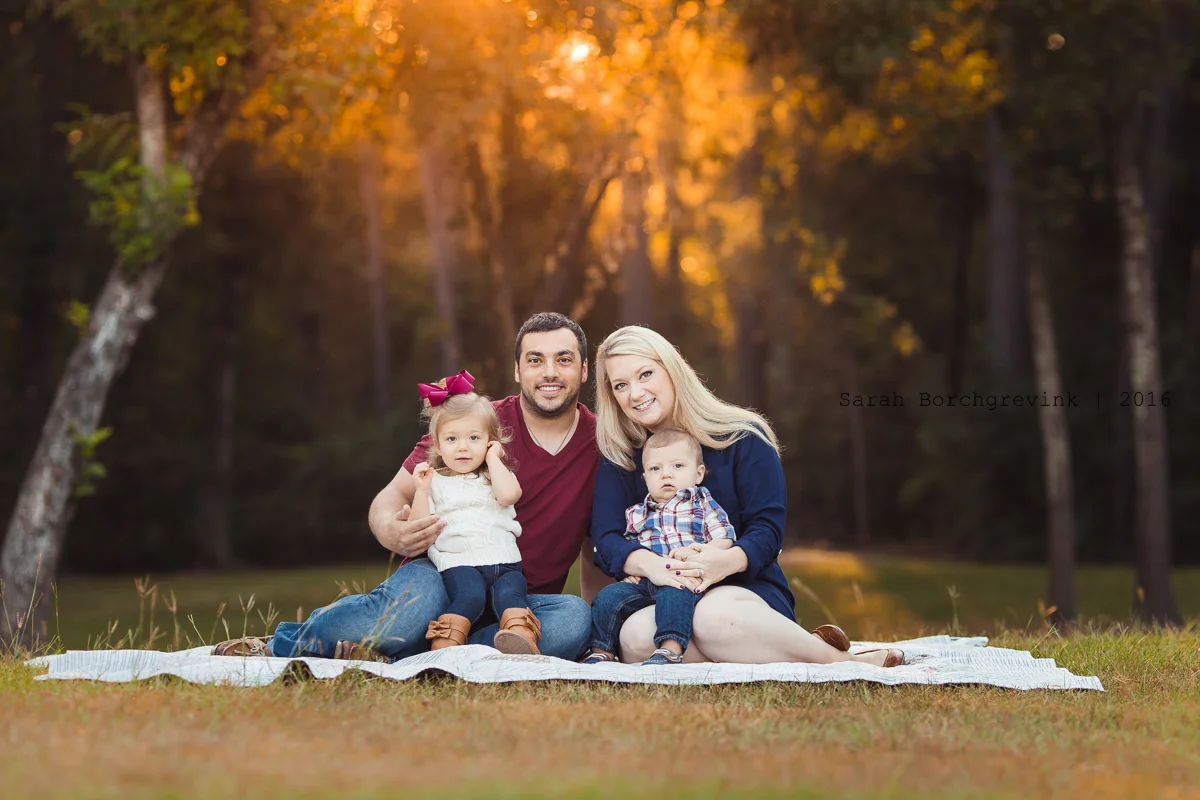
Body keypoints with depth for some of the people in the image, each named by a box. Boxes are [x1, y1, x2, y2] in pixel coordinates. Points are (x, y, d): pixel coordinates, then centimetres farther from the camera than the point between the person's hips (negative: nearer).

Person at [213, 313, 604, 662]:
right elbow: (393, 496, -2)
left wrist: (600, 615, 0)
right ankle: (278, 644, -16)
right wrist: (391, 531, -26)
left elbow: (596, 550, 14)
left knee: (574, 620, -33)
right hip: (442, 577, -3)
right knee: (415, 603, -40)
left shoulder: (599, 445, 5)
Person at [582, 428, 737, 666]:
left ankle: (670, 649, -49)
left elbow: (724, 539, 3)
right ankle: (601, 651, -13)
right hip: (643, 582, 4)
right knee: (609, 595, -19)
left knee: (674, 592, -38)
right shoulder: (636, 514, 24)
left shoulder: (701, 503, 14)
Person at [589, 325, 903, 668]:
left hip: (746, 588, -2)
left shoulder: (742, 438, 2)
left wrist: (728, 561, -29)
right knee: (636, 636, -37)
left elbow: (768, 528, -5)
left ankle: (842, 660, -23)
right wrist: (650, 565, -29)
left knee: (715, 617, -42)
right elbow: (606, 538, -5)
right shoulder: (619, 458, 9)